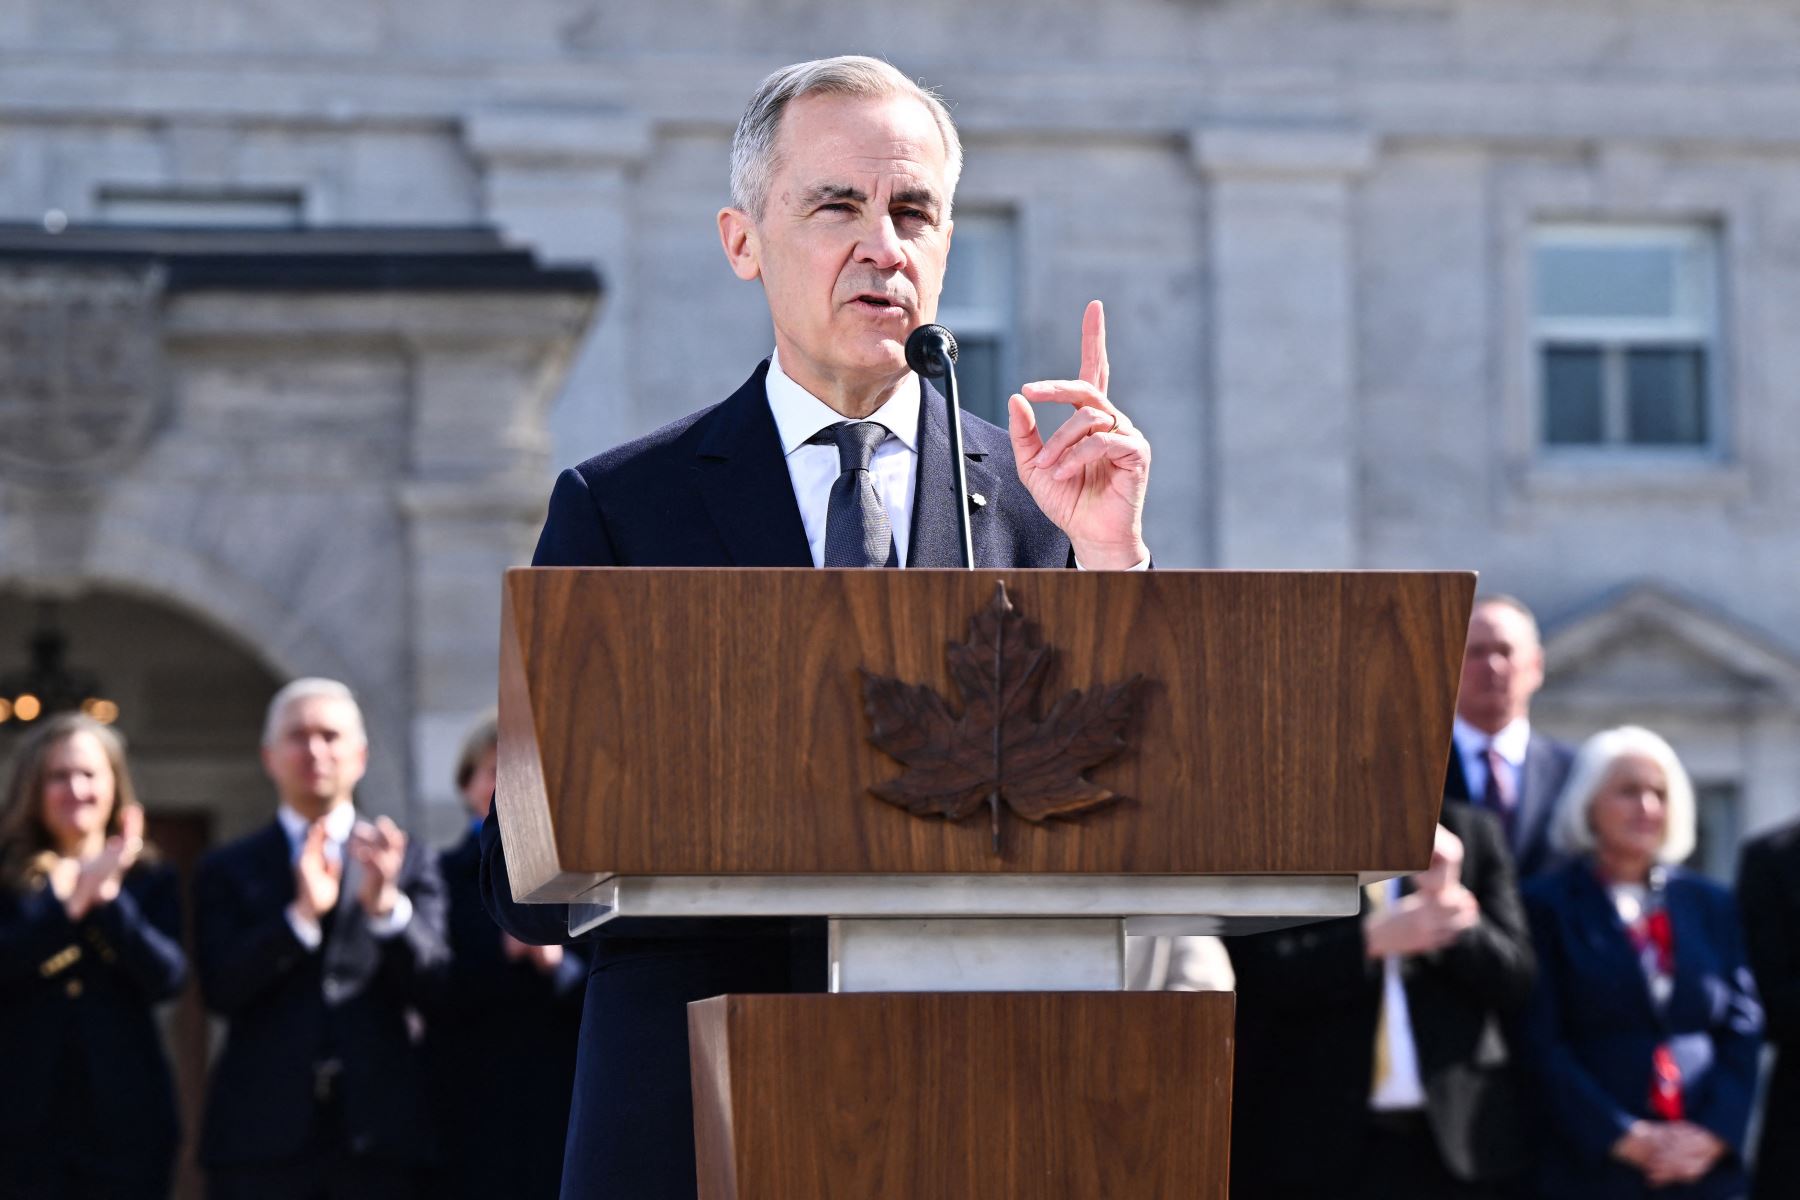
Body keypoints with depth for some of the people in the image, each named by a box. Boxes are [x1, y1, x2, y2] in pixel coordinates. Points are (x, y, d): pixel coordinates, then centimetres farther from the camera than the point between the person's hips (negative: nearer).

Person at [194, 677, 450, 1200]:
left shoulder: (408, 860, 13)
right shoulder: (228, 870, 12)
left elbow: (432, 985, 1)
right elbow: (221, 990, -2)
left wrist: (386, 902, -17)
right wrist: (301, 915, -16)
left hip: (380, 1135, 0)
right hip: (264, 1134, 0)